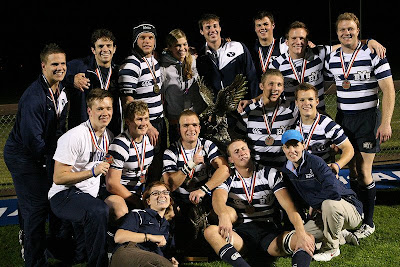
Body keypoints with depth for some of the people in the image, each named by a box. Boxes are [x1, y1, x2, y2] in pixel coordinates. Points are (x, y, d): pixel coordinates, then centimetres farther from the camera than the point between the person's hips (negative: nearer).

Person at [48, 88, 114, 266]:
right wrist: (93, 172, -25)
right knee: (98, 211, -35)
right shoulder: (74, 137, -16)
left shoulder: (108, 136, 9)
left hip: (89, 196, 9)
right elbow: (58, 178, -17)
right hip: (64, 195, -9)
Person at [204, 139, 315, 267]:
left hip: (269, 231, 1)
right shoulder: (227, 179, 7)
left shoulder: (270, 174, 8)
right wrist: (224, 215, -43)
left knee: (308, 239, -26)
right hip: (242, 232, 0)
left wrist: (301, 234, -23)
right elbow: (218, 199, -16)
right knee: (210, 231, -32)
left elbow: (289, 206, -4)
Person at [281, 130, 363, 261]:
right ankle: (341, 235, 14)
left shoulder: (315, 162, -20)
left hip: (351, 210, -7)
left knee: (329, 204, -39)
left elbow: (333, 191, -31)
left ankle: (331, 249, -14)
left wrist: (314, 206, -18)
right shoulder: (287, 171, 2)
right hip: (321, 213, 7)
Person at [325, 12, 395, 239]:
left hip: (368, 117, -4)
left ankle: (369, 222, 7)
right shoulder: (332, 59, 6)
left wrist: (386, 123, -15)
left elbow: (388, 90, -9)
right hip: (343, 118, 5)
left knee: (363, 171, -6)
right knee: (350, 169, 7)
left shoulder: (373, 54, -8)